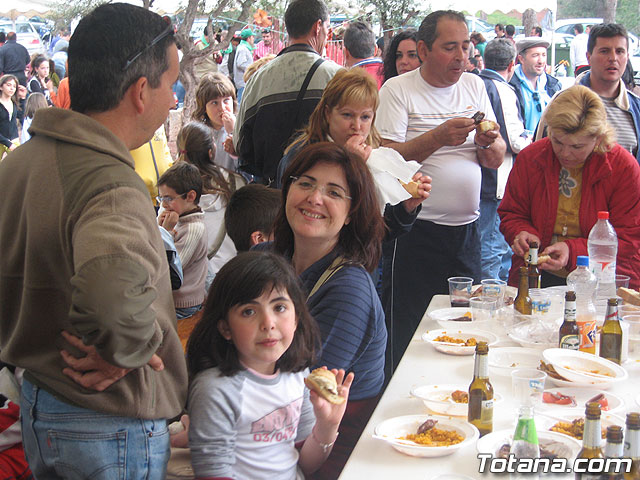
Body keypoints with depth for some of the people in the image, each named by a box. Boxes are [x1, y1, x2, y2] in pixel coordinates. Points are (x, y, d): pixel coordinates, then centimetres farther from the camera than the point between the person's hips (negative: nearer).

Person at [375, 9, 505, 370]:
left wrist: (490, 142, -12)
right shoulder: (398, 89, -4)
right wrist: (438, 137, -24)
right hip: (416, 232, -5)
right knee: (408, 334, 0)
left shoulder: (474, 86, 11)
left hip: (466, 229, 5)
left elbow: (496, 160, 10)